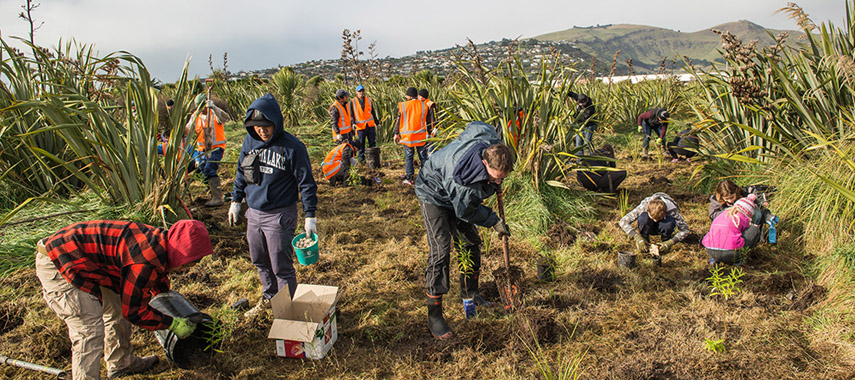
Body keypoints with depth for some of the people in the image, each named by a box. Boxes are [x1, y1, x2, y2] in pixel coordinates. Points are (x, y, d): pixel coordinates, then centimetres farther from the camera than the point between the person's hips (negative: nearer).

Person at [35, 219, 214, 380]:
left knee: (117, 311, 19)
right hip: (56, 265, -10)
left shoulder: (158, 240, -2)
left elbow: (158, 277, 21)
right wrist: (172, 324, -9)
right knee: (90, 331, -11)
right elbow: (133, 310, -19)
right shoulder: (147, 258, -31)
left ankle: (121, 363, 36)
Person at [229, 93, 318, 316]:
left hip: (280, 215, -6)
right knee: (260, 261, 20)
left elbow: (306, 182, -10)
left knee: (281, 266, 2)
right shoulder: (250, 141, 2)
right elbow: (241, 172, 16)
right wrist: (235, 201, 17)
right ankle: (269, 298, 41)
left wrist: (310, 216, -11)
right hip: (253, 213, 6)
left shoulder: (291, 147, -15)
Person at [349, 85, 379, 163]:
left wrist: (377, 122, 17)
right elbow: (351, 114, -1)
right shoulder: (353, 102, -1)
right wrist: (353, 123, -16)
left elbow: (373, 112, 16)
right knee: (361, 144, 3)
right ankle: (361, 158, 14)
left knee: (372, 143, 6)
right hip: (360, 126, -3)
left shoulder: (369, 100, 9)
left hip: (371, 125, 3)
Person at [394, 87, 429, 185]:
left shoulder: (403, 106, -4)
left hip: (407, 136, -1)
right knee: (423, 156, 11)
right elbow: (427, 121, 5)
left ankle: (409, 178, 7)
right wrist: (428, 133, 12)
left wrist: (396, 133, 7)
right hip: (421, 136, 2)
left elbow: (398, 120, -1)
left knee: (408, 157, 7)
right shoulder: (424, 106, 2)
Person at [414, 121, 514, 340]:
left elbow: (475, 126, -1)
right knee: (440, 250, -17)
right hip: (434, 194, -8)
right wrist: (494, 221, -14)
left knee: (472, 243, 11)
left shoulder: (492, 143, -26)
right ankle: (434, 316, -9)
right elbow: (465, 211, -25)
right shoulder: (461, 178, -44)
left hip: (460, 197, 8)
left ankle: (469, 293, 33)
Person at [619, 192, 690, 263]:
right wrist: (637, 237, -45)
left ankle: (666, 240, -6)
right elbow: (623, 222, -34)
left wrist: (670, 243, -40)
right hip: (648, 228, 0)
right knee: (644, 217, -35)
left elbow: (685, 230, -26)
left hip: (663, 227, 0)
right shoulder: (644, 206, -33)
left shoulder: (672, 210, -32)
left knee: (670, 222, -37)